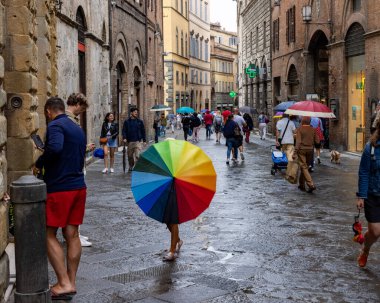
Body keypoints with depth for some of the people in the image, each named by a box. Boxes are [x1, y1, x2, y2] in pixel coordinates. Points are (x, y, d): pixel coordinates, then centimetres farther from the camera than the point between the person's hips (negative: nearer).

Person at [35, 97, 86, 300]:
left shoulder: (55, 126, -10)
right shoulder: (77, 129, 17)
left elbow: (55, 148, -30)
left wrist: (39, 163, -15)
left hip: (58, 188, -8)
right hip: (79, 186, 8)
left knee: (49, 235, 1)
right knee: (72, 234, 10)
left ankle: (64, 284, -3)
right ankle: (71, 283, 16)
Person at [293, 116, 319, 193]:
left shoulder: (300, 129, -9)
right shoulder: (313, 130, 4)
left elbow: (298, 141, -16)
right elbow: (317, 141, 3)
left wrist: (295, 153, -16)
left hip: (302, 149, -5)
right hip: (310, 149, 5)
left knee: (304, 167, -6)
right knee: (304, 167, 17)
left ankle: (311, 185, -19)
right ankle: (302, 185, 24)